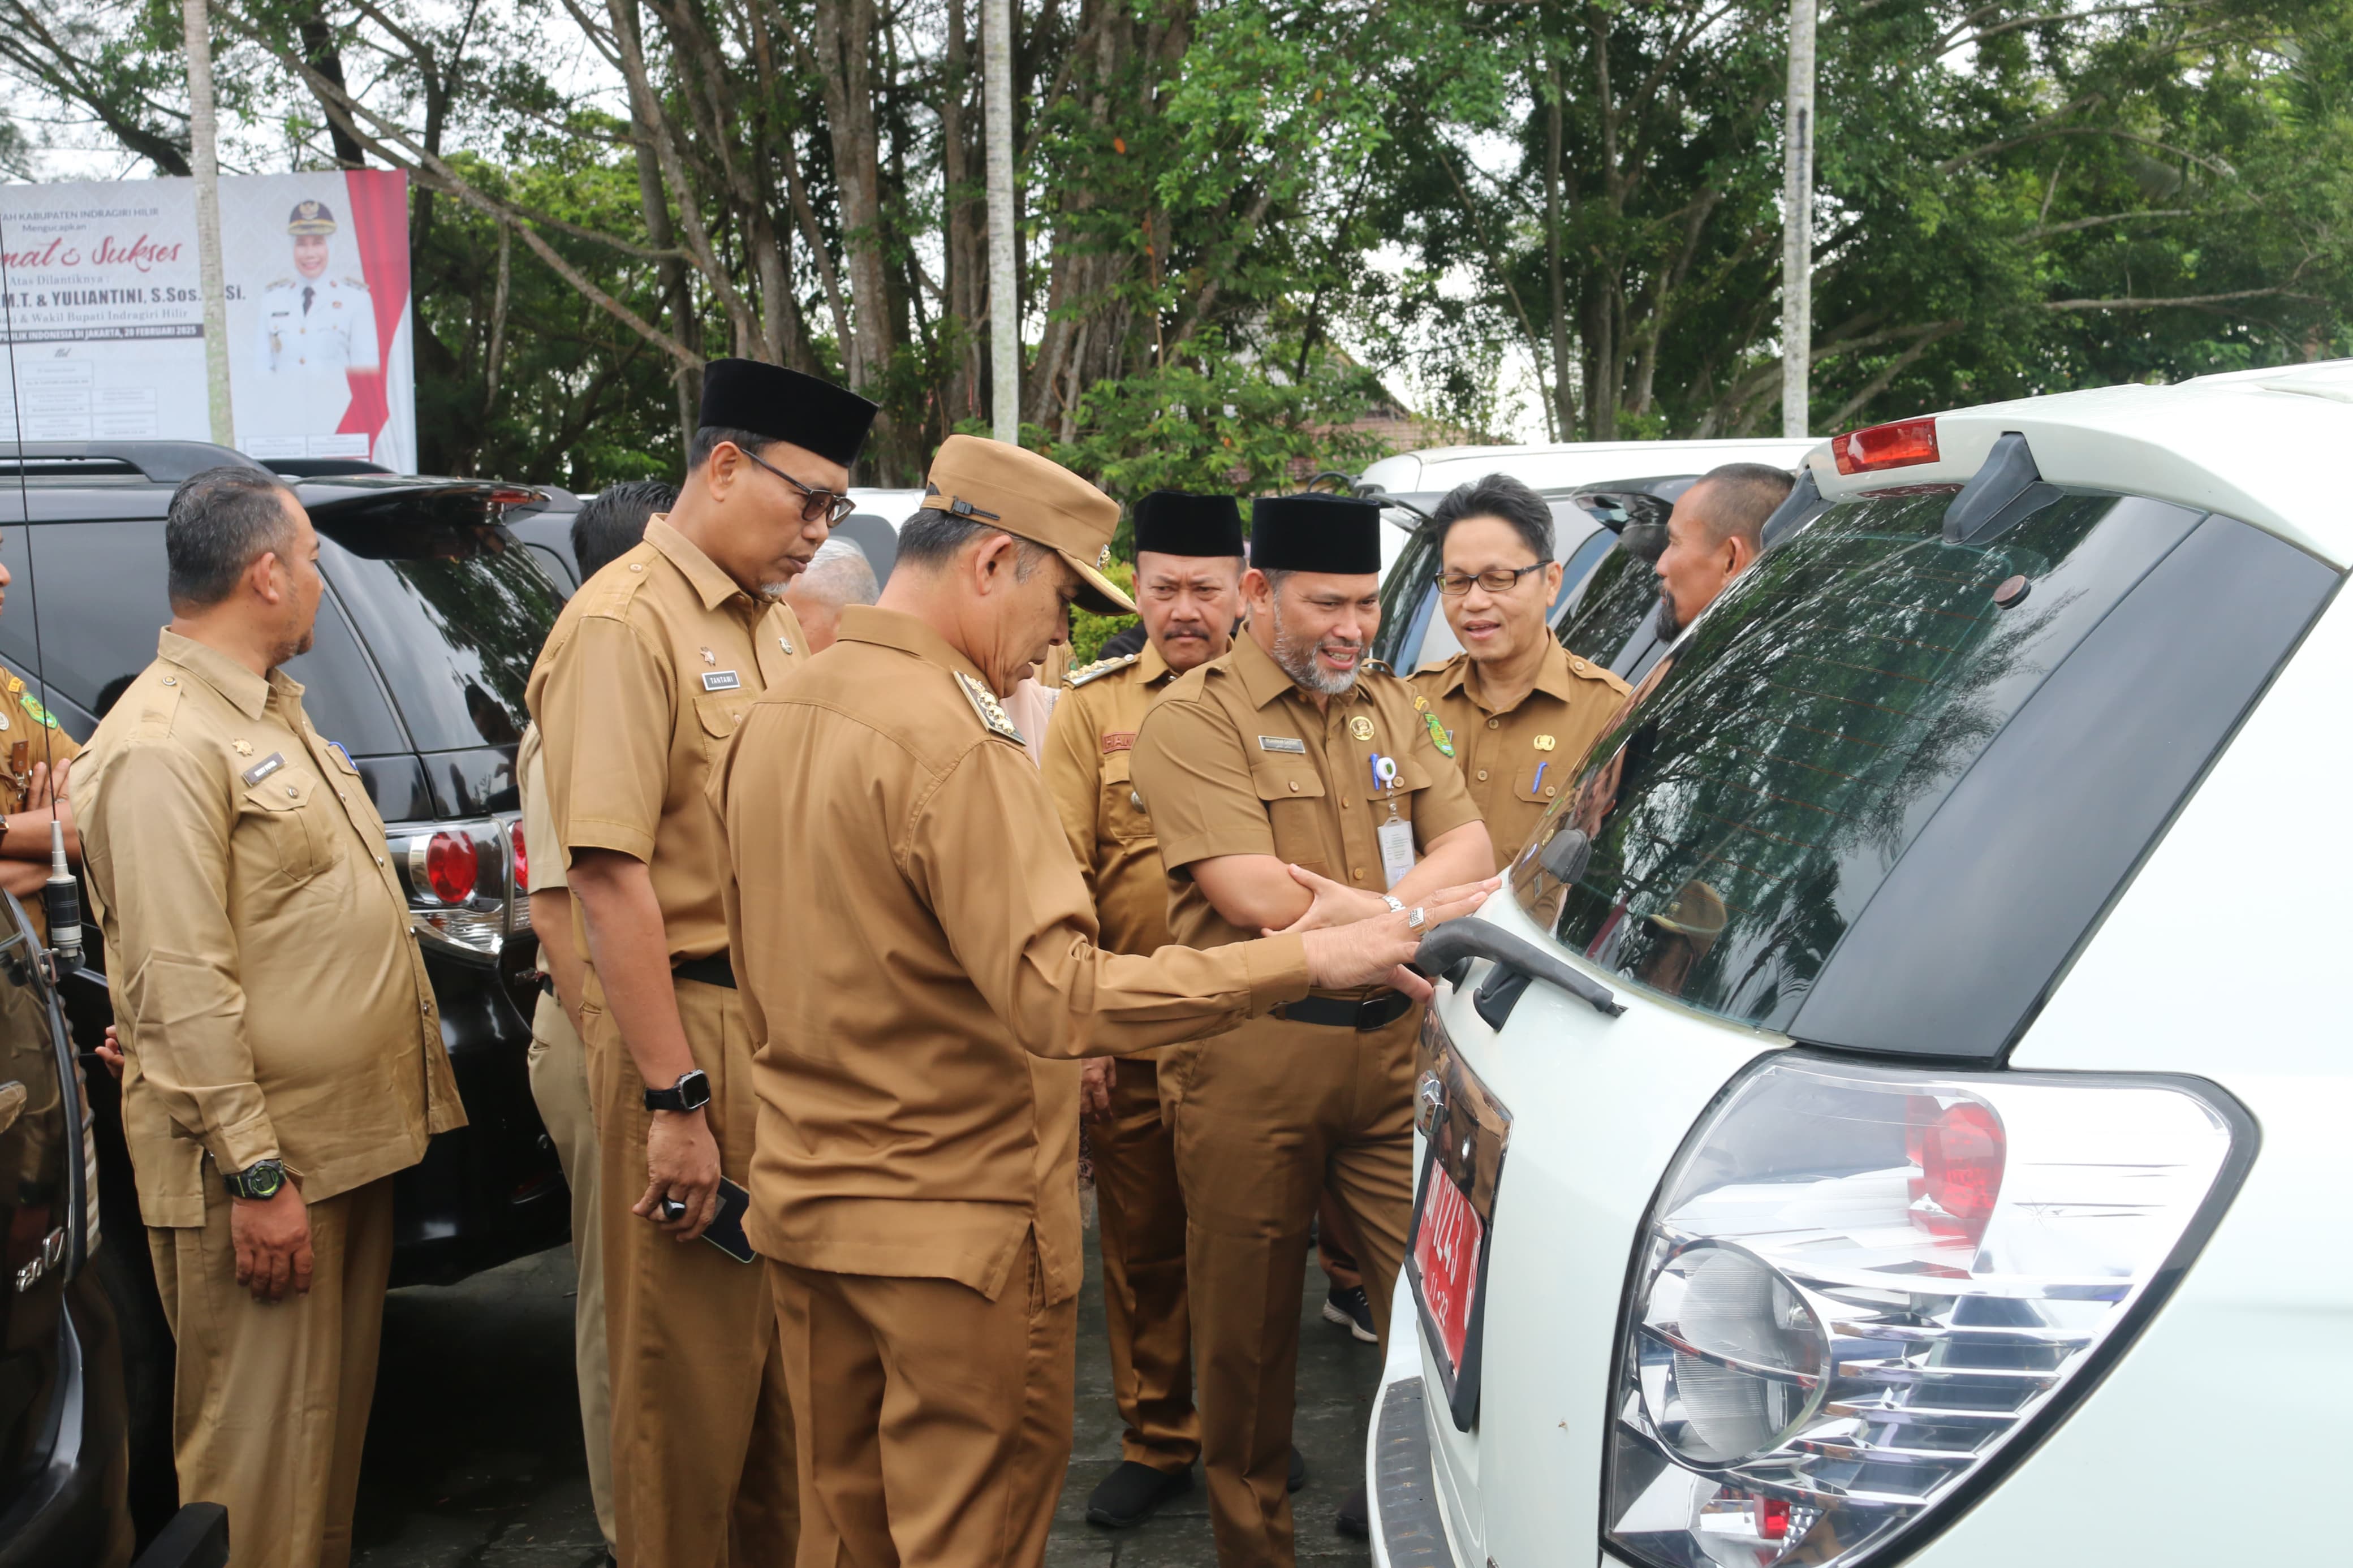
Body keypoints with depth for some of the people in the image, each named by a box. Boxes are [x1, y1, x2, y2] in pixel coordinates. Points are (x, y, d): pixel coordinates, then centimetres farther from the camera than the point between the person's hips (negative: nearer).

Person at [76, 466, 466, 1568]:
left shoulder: (274, 713, 16)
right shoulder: (164, 743, -16)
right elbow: (183, 983, -21)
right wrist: (255, 1174, -22)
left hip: (349, 1144, 9)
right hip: (261, 1165, -9)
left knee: (336, 1426, 19)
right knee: (262, 1460, 1)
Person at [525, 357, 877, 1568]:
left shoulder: (778, 623, 13)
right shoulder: (625, 624, -13)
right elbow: (608, 876, -20)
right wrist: (675, 1099, -21)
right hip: (693, 1020, -8)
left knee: (792, 1343, 18)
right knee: (693, 1358, 5)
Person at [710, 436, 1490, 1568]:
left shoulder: (775, 714, 7)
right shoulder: (949, 741, -22)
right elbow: (1062, 999, -28)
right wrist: (1307, 960, -25)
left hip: (802, 1203, 9)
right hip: (956, 1225, -9)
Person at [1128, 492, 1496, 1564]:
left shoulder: (1389, 705, 13)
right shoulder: (1195, 717, -6)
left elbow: (1470, 851, 4)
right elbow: (1253, 894, -17)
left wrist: (1350, 906, -14)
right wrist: (1415, 915, -8)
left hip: (1396, 1043, 4)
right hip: (1252, 1058, -4)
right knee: (1247, 1325, 10)